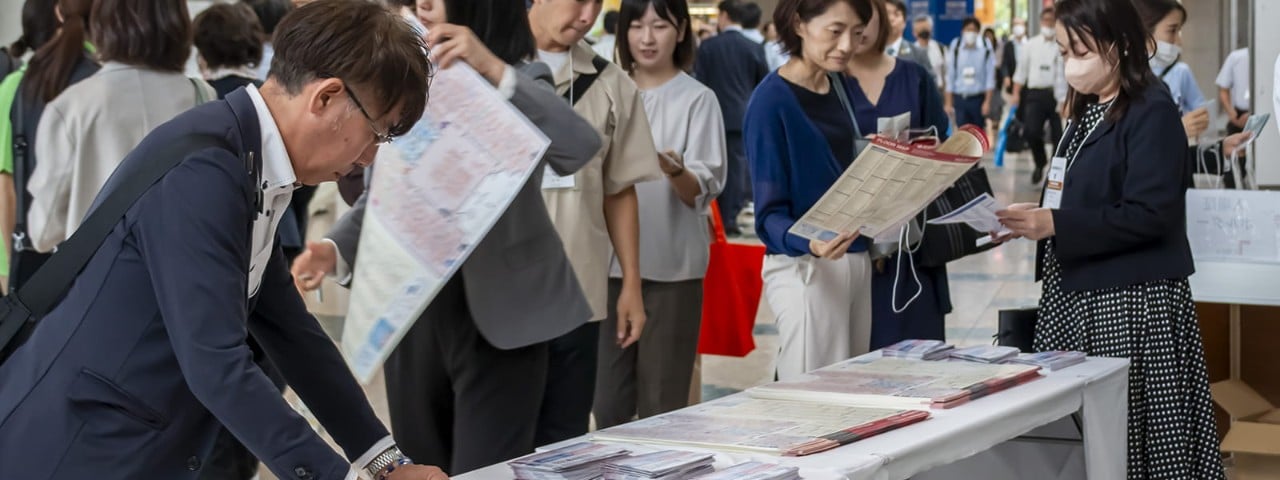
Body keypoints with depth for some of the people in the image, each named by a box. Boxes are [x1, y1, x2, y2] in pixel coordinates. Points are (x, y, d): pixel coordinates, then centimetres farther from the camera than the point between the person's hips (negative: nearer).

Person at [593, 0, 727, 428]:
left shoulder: (697, 99, -2)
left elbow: (701, 192, -9)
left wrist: (675, 171, -28)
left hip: (672, 265, -3)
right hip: (610, 261, 3)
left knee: (661, 405, 2)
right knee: (608, 401, 5)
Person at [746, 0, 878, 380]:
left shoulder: (839, 88, 9)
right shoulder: (772, 99, -14)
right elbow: (770, 212, -16)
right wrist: (810, 244, -35)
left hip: (857, 260, 8)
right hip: (805, 269, -8)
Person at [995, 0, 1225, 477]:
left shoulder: (1152, 110, -11)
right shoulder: (1087, 112, 14)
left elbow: (1149, 214, -20)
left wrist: (1054, 225, -23)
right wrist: (1036, 218, 2)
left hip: (1130, 299, -8)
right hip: (1075, 294, 8)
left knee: (1134, 432, -3)